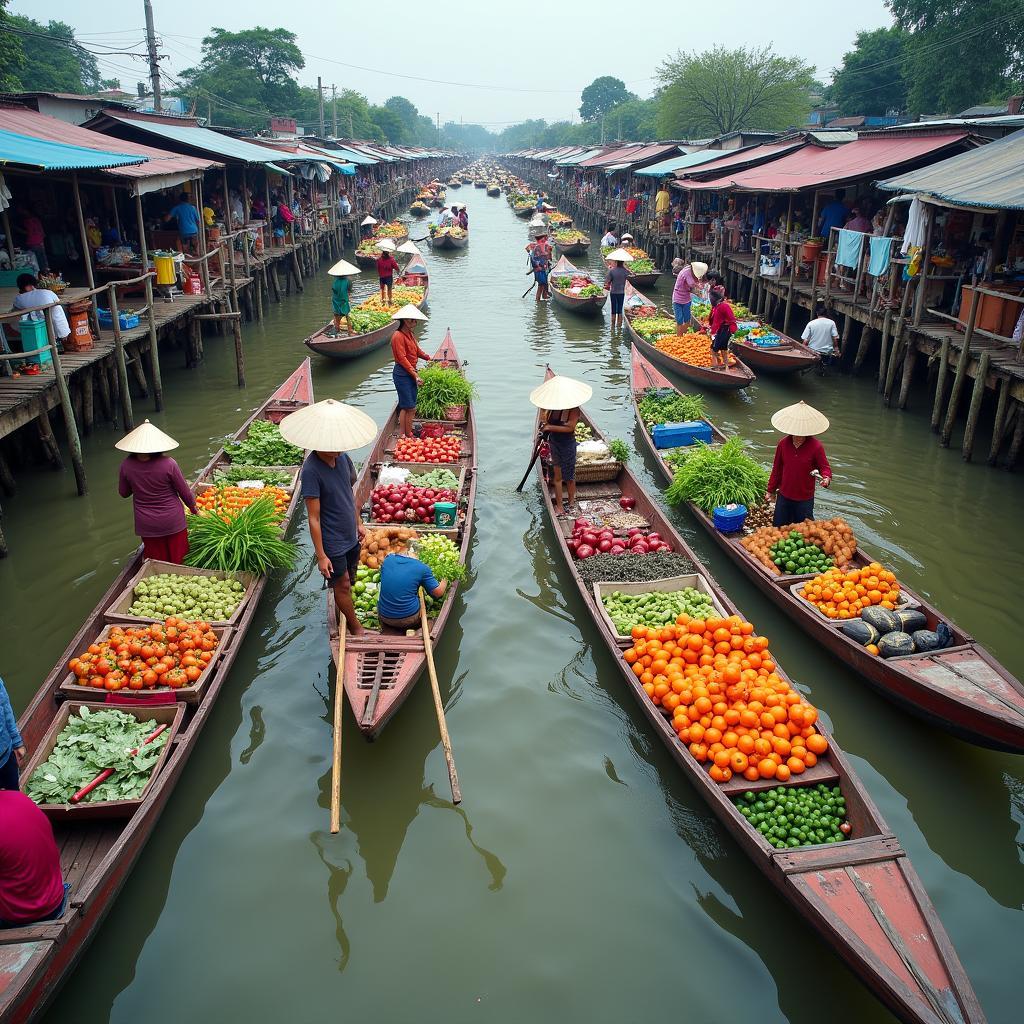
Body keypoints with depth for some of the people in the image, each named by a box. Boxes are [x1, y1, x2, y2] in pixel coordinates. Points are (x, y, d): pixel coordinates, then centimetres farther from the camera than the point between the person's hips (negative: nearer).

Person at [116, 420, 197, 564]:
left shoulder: (126, 465, -14)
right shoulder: (168, 464, -21)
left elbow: (123, 493, 2)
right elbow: (184, 492, -8)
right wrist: (193, 507, 9)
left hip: (146, 525, 2)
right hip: (172, 522, -2)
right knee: (178, 561, 15)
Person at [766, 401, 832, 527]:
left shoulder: (816, 446, -15)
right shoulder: (783, 444, -6)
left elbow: (825, 467, -7)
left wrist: (826, 478, -31)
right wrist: (770, 490, 10)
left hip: (805, 499, -3)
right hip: (784, 496, 3)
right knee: (778, 527, 14)